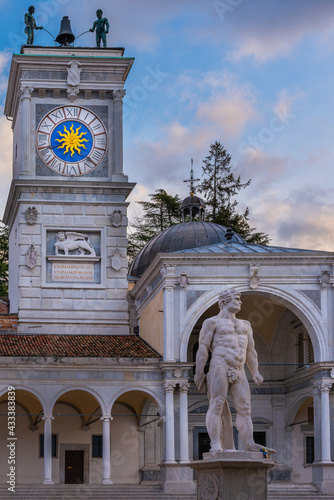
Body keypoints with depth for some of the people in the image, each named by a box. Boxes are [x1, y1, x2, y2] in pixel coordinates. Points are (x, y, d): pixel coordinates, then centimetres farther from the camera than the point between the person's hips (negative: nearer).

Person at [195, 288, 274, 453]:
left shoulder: (244, 325, 25)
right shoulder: (213, 322, 6)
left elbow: (250, 351, 25)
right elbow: (202, 348, -1)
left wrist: (255, 373, 13)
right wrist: (199, 373, -10)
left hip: (238, 373, 6)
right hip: (219, 366, -6)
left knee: (244, 407, -5)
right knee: (217, 405, -15)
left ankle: (250, 444, -13)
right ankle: (216, 445, -22)